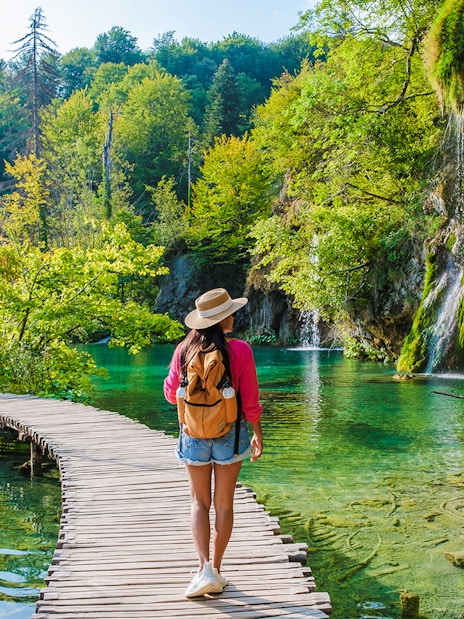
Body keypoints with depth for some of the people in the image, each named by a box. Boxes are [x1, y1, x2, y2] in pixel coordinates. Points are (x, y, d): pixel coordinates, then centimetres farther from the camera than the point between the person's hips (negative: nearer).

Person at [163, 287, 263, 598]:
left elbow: (171, 393, 5)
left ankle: (205, 568, -1)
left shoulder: (184, 350, -6)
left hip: (194, 433, 2)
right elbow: (250, 402, -8)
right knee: (224, 503, 12)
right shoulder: (240, 350, -13)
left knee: (200, 502, 13)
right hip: (230, 433, -1)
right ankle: (216, 570, 19)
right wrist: (258, 434, 6)